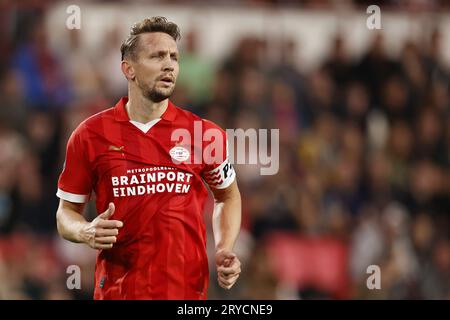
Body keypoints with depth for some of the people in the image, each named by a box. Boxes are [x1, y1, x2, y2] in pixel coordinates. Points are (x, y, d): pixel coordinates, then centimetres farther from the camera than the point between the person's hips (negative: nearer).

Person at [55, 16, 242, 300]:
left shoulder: (206, 134, 0)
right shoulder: (90, 135, -2)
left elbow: (228, 195, 16)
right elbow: (67, 212, 6)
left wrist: (225, 252, 1)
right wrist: (86, 233, -16)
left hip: (189, 290, 1)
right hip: (117, 291, -1)